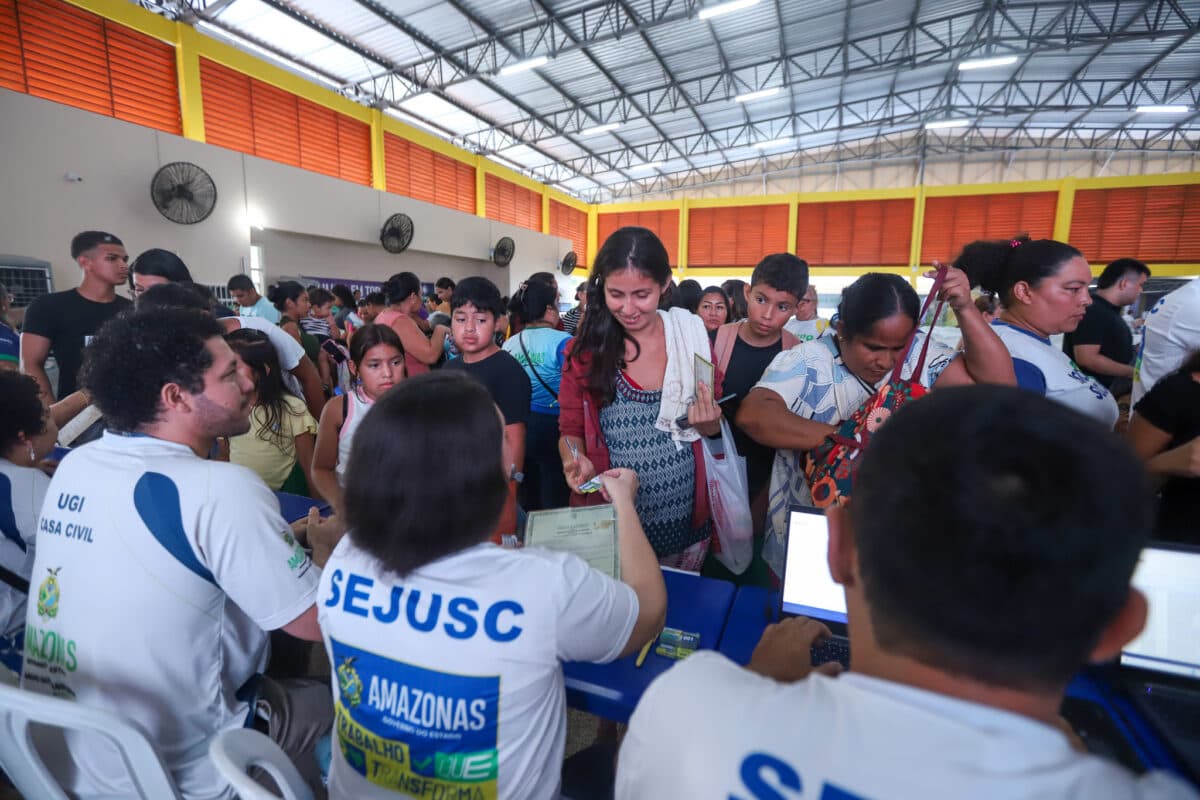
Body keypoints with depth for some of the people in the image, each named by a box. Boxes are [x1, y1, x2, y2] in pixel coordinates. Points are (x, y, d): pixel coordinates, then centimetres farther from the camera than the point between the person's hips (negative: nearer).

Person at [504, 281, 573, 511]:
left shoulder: (508, 345, 4)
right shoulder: (561, 342, -13)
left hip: (518, 426, 6)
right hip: (551, 427, -6)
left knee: (528, 502, 19)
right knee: (555, 502, 6)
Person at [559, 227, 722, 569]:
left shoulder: (692, 337, -4)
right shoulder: (584, 350, -7)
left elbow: (714, 428, 4)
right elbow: (571, 430, -1)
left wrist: (708, 425, -18)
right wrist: (576, 460, -22)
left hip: (686, 516, 2)